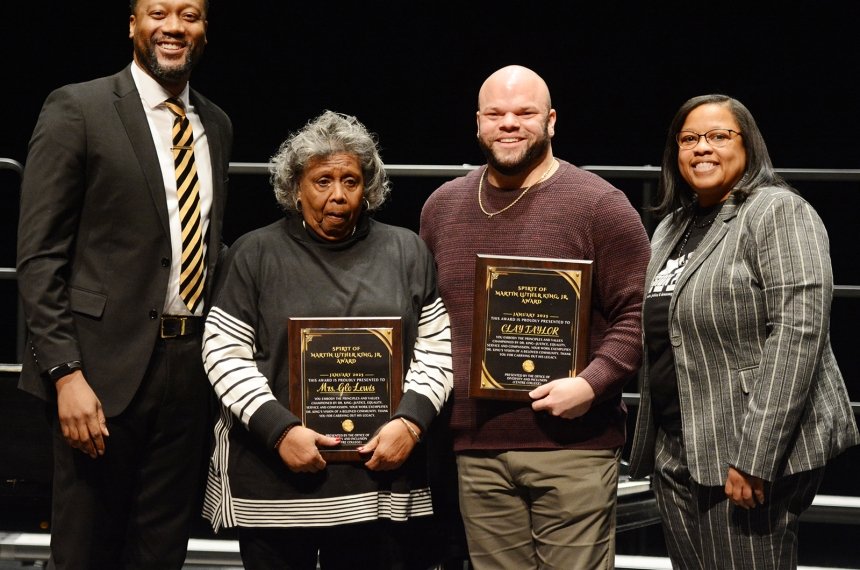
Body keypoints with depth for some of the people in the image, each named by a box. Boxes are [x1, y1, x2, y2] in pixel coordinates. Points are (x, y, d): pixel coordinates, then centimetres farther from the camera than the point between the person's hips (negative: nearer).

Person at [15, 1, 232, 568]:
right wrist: (65, 373, -16)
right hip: (108, 368, -5)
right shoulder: (78, 109, -4)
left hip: (193, 366, 5)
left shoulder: (216, 126, 13)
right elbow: (39, 255, -8)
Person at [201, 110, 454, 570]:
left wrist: (410, 421, -7)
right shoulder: (256, 254, 4)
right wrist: (279, 429, -12)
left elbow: (436, 349, 9)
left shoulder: (407, 252, 10)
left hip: (381, 476, 2)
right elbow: (224, 353, -1)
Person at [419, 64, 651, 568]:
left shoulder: (600, 205, -3)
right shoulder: (442, 207, 13)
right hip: (475, 450, 5)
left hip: (572, 444, -4)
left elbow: (640, 313, -5)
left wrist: (593, 383, -18)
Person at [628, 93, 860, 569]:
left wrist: (754, 458, -22)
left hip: (746, 455, -7)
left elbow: (798, 331, -18)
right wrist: (654, 446, 17)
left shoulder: (778, 212, -7)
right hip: (676, 453, 7)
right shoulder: (673, 226, 16)